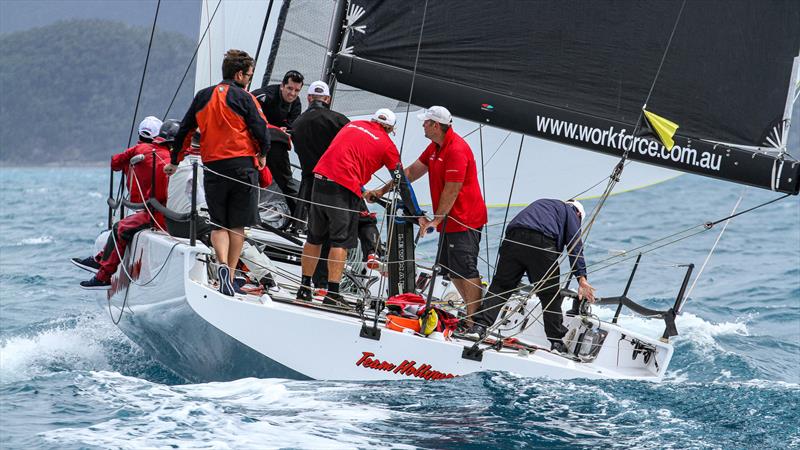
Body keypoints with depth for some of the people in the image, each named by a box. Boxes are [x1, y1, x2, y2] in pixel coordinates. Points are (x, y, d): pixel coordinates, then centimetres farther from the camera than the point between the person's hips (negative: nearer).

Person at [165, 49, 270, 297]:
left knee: (218, 224, 8)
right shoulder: (244, 98, -4)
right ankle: (230, 274, 3)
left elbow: (184, 130, 15)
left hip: (213, 167, 3)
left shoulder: (202, 97, 10)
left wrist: (174, 162, 26)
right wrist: (262, 155, 11)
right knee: (237, 225, 6)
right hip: (242, 165, -3)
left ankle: (223, 265, -17)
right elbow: (260, 130, -9)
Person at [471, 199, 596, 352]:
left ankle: (480, 326, -4)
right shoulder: (571, 213, 24)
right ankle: (556, 341, 8)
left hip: (514, 236, 4)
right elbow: (575, 244, 6)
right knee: (550, 295, 6)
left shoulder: (542, 204, 42)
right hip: (542, 242, -4)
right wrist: (582, 278, -3)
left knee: (500, 286, 9)